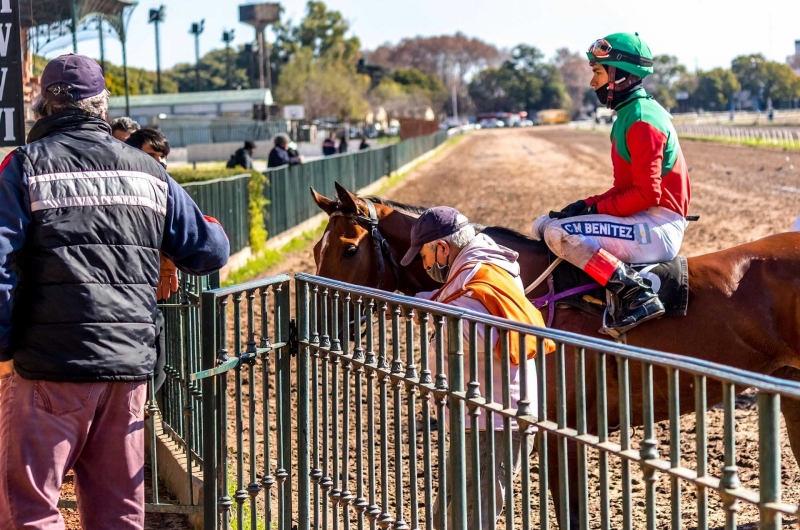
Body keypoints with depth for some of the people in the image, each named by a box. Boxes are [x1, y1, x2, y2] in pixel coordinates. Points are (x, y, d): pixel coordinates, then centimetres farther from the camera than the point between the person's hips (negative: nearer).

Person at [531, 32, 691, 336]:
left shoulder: (641, 121, -15)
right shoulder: (629, 114, 16)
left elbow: (647, 193, -21)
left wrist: (595, 208, -14)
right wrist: (587, 205, 4)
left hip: (658, 227, -11)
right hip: (642, 221, 11)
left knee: (559, 233, -25)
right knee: (543, 225, 12)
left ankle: (635, 295, -26)